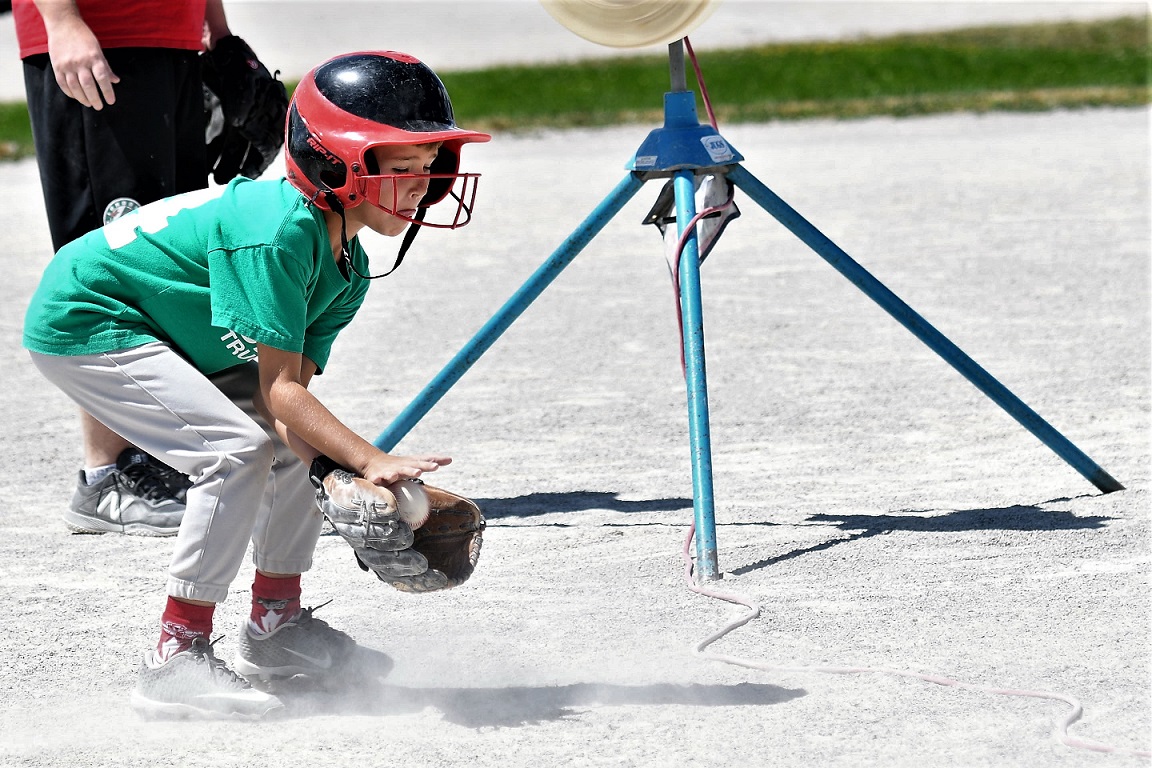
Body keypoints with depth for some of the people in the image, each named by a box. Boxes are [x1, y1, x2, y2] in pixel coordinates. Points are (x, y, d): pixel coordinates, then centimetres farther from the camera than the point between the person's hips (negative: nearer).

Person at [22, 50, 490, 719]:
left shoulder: (347, 268, 0)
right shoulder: (279, 232, -30)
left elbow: (291, 386, -8)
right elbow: (280, 389, -29)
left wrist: (346, 476, -24)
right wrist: (373, 462, -35)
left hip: (167, 333, 10)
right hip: (81, 323, -10)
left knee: (301, 437, 6)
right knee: (238, 448, -22)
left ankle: (276, 626, 17)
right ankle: (177, 660, -17)